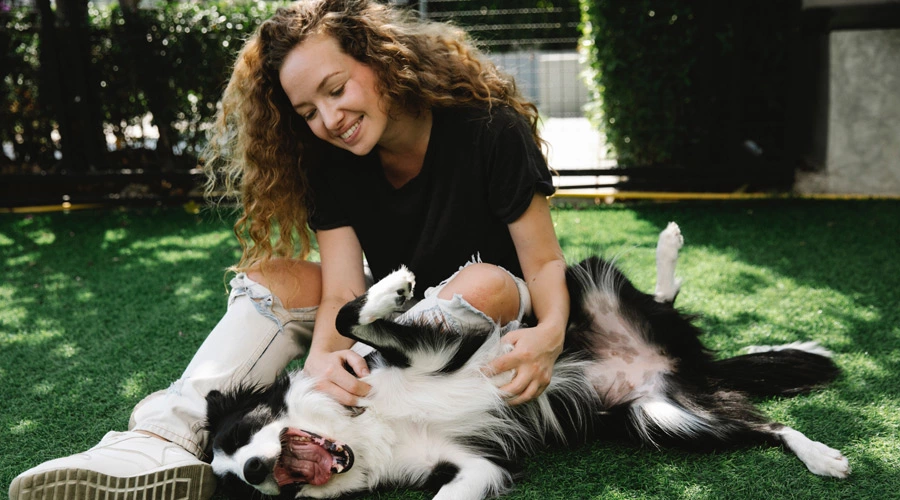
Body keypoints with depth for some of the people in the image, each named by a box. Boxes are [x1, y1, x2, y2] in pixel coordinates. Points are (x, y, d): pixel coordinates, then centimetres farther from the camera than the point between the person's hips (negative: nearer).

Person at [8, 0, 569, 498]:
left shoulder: (490, 131, -19)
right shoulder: (334, 167, -7)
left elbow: (545, 260, -18)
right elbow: (342, 295, -18)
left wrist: (550, 332, -39)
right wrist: (324, 354, -40)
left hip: (499, 315, -4)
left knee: (486, 283, -36)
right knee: (275, 276, -14)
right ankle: (170, 438, -37)